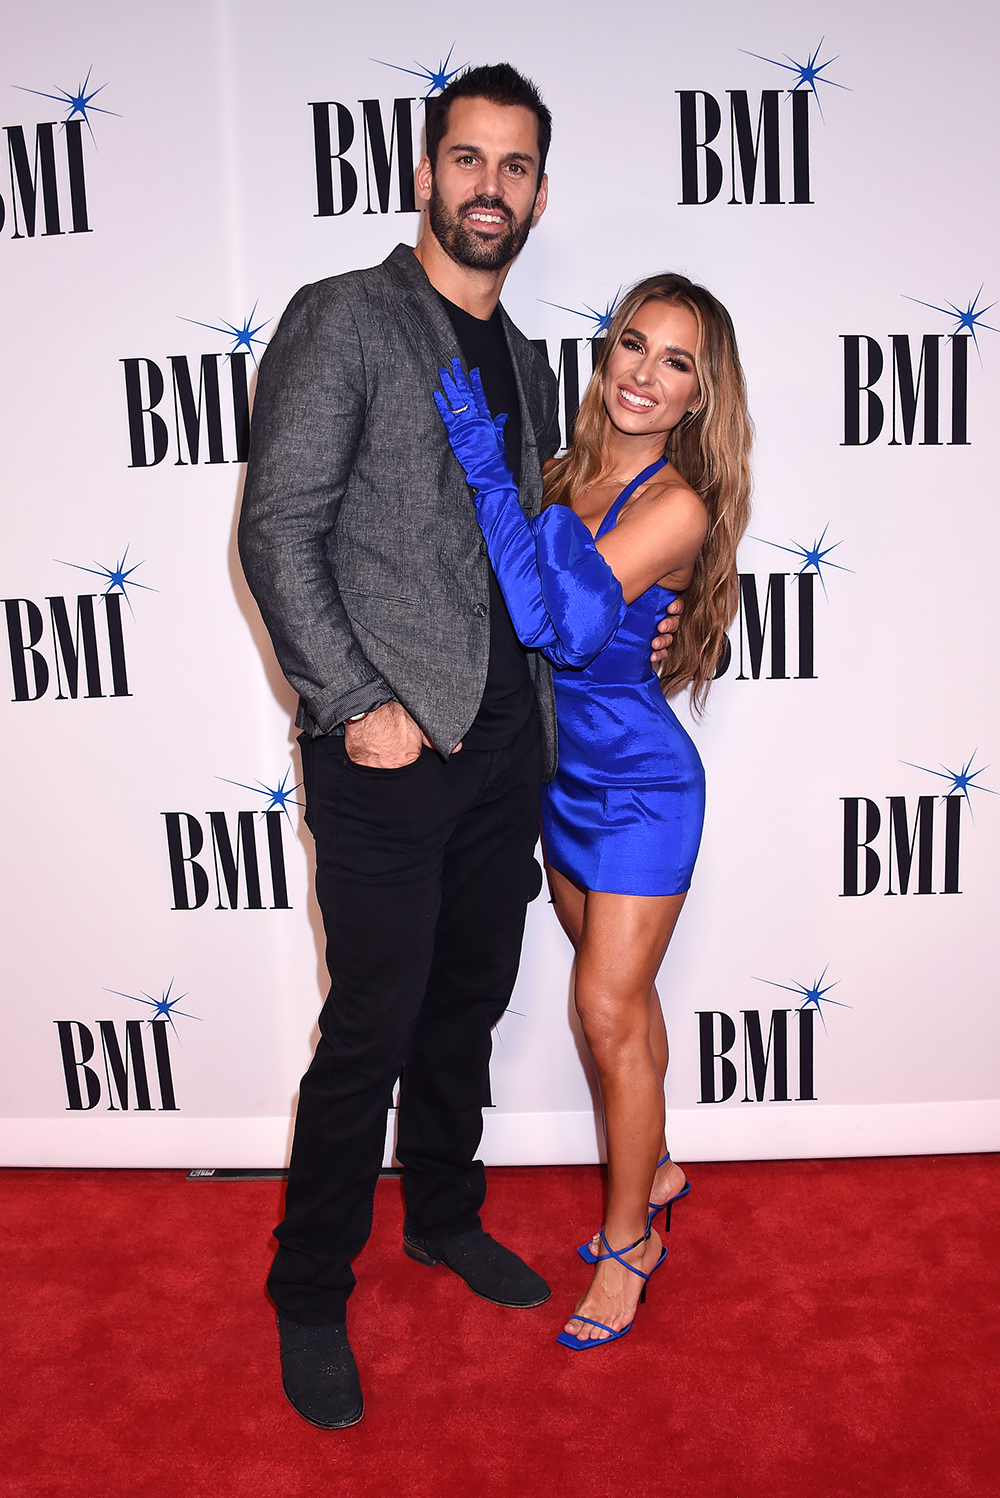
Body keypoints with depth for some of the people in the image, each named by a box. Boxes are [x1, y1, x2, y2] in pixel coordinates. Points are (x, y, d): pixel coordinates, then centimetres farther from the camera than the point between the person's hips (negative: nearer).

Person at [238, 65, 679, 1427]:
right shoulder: (342, 319, -4)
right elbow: (279, 531, -11)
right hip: (391, 751, -6)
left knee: (470, 1000, 16)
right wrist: (357, 704, -17)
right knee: (373, 1026, -1)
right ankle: (310, 1298, 18)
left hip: (510, 745, 7)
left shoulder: (526, 365, 17)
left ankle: (445, 1212, 37)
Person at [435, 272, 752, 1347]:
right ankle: (654, 1170, 40)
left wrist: (484, 466, -30)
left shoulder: (677, 504, -18)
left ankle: (627, 1242, 20)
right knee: (621, 998, 19)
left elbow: (556, 618, -31)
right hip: (564, 775, 7)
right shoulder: (569, 470, 2)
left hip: (639, 785, -7)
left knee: (610, 1013, 0)